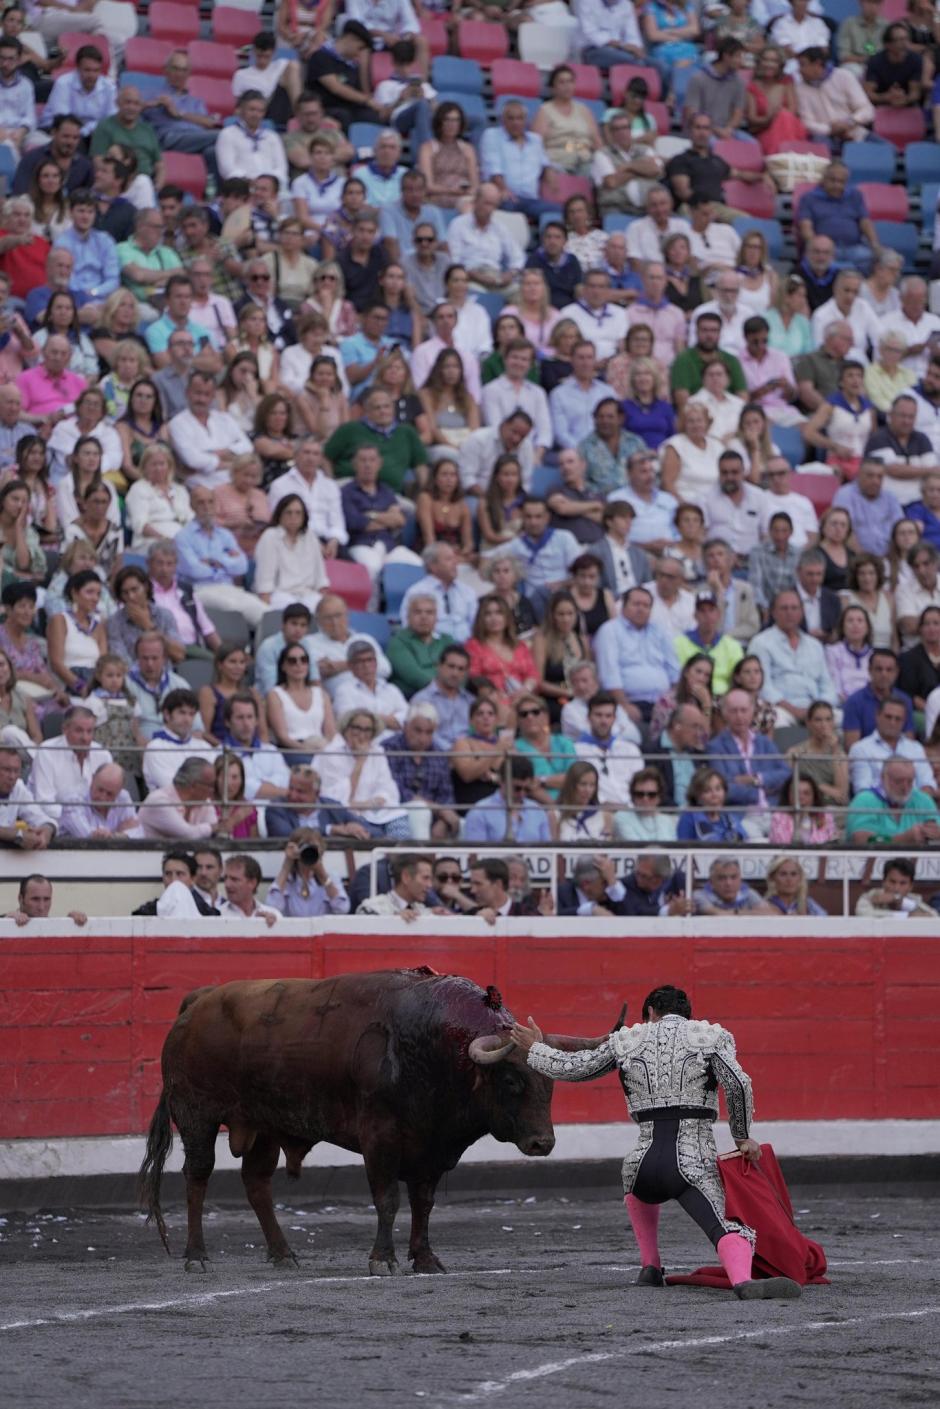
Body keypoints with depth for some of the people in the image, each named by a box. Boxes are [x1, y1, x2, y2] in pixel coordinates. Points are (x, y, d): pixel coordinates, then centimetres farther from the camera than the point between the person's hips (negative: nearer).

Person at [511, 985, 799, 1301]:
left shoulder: (627, 1041, 16)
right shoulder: (710, 1037, 8)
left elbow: (568, 1068, 22)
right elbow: (738, 1084, -8)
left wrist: (534, 1049, 41)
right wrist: (742, 1137, 5)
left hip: (645, 1165, 3)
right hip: (694, 1166, -3)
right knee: (728, 1229, -22)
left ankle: (650, 1267, 33)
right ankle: (744, 1282, -53)